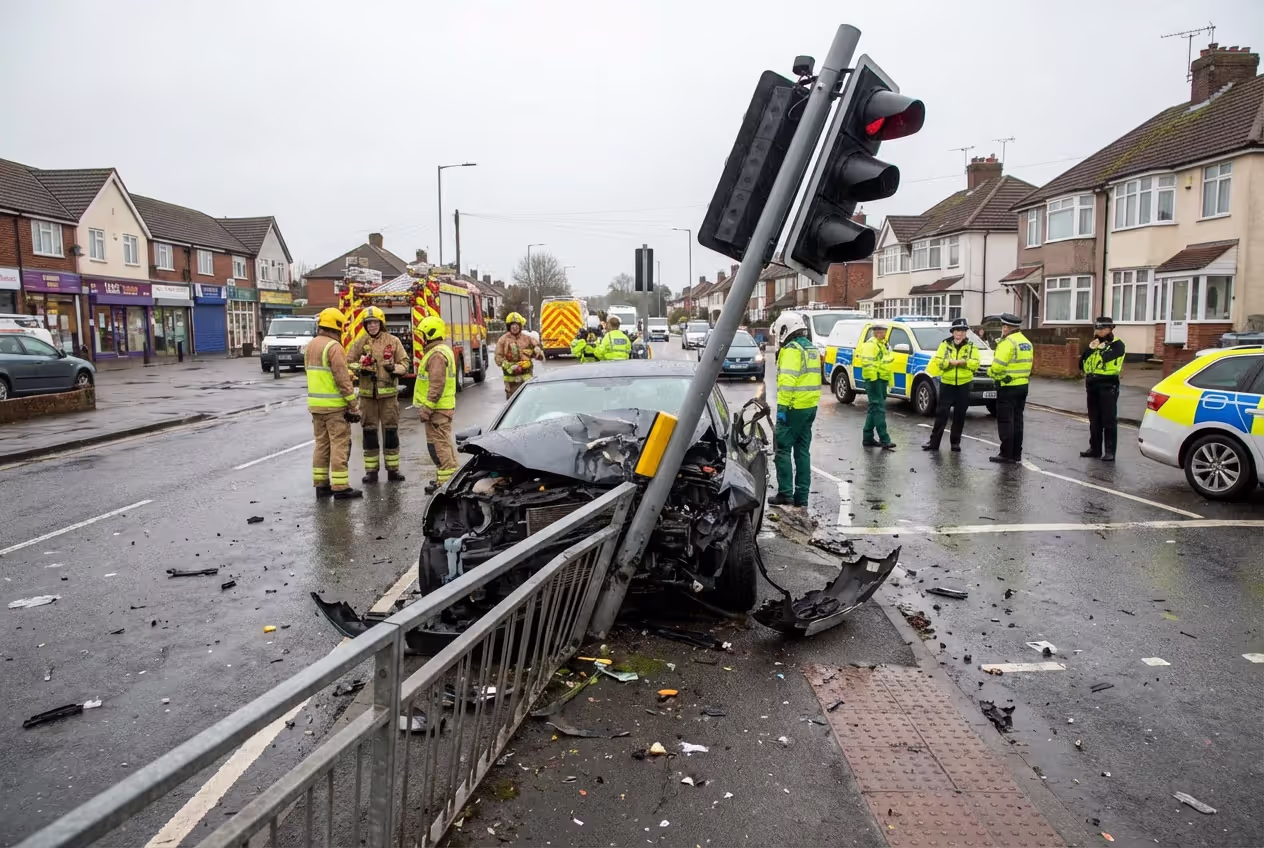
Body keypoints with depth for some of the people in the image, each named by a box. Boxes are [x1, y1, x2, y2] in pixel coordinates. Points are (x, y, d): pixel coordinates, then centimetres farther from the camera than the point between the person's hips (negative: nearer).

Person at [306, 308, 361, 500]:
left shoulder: (311, 346, 13)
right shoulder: (333, 347, -15)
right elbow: (342, 378, -19)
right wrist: (353, 404, -15)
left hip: (315, 404, 9)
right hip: (334, 405, -8)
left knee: (321, 444, 13)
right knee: (339, 445, -4)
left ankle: (321, 485, 17)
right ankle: (340, 487, -2)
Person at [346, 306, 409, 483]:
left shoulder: (393, 341, 2)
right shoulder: (360, 342, 4)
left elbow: (404, 363, 4)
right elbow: (348, 362, 8)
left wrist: (394, 368, -16)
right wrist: (360, 368, -11)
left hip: (388, 393, -1)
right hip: (367, 393, 1)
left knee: (390, 430, 4)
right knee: (369, 431, 5)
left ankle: (393, 469, 13)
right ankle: (371, 470, 13)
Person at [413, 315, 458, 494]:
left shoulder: (437, 355, -17)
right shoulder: (442, 350, 17)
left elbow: (437, 385, -24)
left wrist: (427, 409, -22)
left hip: (437, 408, -11)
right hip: (443, 407, 11)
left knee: (438, 443, -7)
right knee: (444, 442, 17)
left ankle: (445, 481, -5)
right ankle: (449, 476, 26)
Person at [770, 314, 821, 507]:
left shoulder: (791, 349, -13)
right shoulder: (812, 348, 15)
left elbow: (787, 380, -22)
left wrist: (782, 407, -21)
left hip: (794, 407, -9)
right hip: (811, 406, 9)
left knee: (783, 449, -1)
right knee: (802, 450, 11)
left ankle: (785, 493, -2)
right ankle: (801, 496, 13)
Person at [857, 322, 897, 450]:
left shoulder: (884, 344, 20)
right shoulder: (871, 344, -10)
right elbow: (867, 362, -22)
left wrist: (888, 380, 25)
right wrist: (873, 378, -25)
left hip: (882, 380, 10)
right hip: (874, 380, -10)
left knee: (874, 409, 12)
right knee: (879, 409, -11)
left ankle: (868, 438, 18)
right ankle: (884, 440, -13)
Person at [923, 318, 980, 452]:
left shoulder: (971, 346, 4)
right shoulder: (945, 344, 3)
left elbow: (975, 364, -6)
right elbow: (938, 361, -6)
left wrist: (963, 362, -20)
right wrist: (951, 362, -21)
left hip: (964, 385, 1)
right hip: (947, 384, -1)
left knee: (959, 415, 6)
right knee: (941, 414, -1)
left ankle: (955, 442, 15)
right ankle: (934, 441, 2)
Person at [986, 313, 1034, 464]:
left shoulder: (1007, 343, -16)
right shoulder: (1027, 343, 14)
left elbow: (998, 366, -20)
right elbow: (1027, 366, 14)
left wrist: (990, 372, -3)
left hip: (1008, 388, -9)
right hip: (1022, 386, 9)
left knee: (1005, 421, -3)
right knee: (1017, 421, 13)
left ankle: (1006, 455, -2)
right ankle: (1016, 454, 18)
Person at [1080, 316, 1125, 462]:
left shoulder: (1117, 344, -4)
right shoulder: (1093, 344, 16)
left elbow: (1107, 358, -21)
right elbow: (1082, 364, 8)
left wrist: (1100, 348, -5)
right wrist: (1090, 348, -4)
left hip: (1108, 386, -6)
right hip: (1092, 385, 6)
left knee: (1109, 420, -5)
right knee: (1094, 420, 11)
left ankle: (1110, 451, -3)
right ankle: (1095, 448, 19)